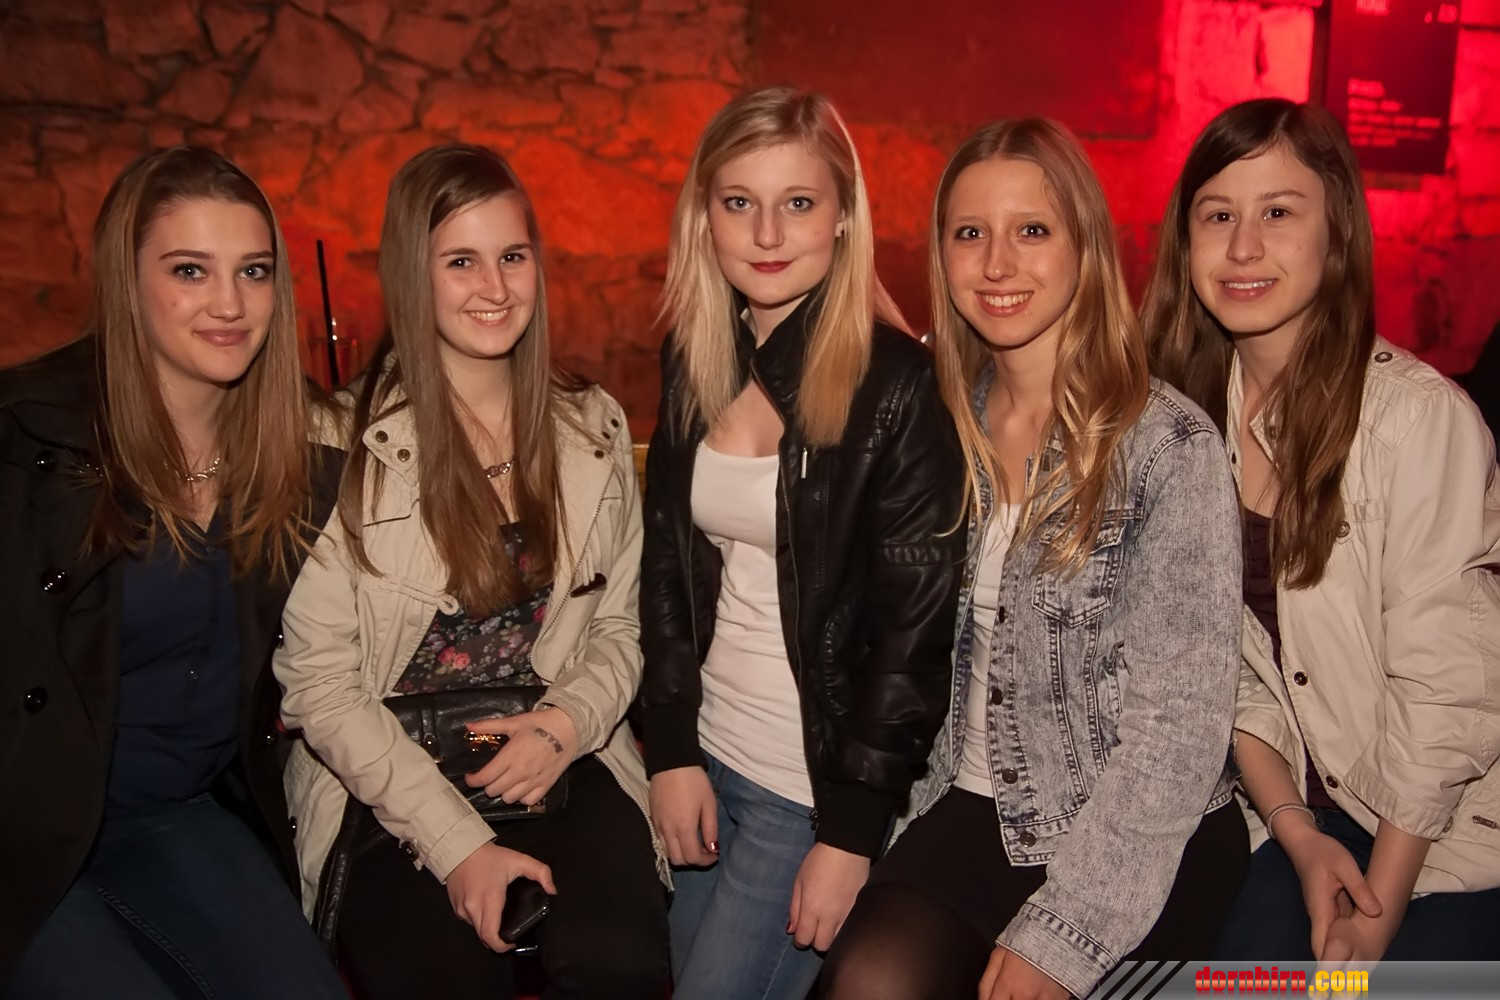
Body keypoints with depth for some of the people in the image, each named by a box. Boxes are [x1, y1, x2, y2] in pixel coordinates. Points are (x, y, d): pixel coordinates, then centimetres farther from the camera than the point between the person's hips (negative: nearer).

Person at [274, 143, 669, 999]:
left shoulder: (594, 428, 5)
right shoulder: (347, 442, -8)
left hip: (557, 763, 3)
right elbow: (317, 682, -7)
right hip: (388, 782, -2)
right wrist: (453, 840, -14)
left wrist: (567, 722, -10)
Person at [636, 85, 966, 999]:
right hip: (707, 757, 6)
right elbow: (667, 564, 5)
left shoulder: (899, 386, -16)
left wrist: (853, 832, -14)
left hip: (821, 783, -6)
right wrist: (670, 749, 0)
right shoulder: (696, 362, 1)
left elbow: (915, 628, -16)